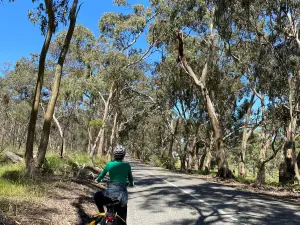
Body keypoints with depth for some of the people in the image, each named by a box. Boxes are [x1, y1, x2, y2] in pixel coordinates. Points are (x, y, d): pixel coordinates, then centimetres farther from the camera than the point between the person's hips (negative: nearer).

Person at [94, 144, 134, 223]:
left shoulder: (109, 164, 4)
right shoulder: (127, 165, 5)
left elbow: (101, 176, 16)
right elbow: (131, 179, 19)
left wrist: (97, 180, 38)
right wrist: (131, 184, 41)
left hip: (110, 194, -1)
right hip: (122, 195, 1)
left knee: (97, 196, 29)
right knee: (122, 218, 14)